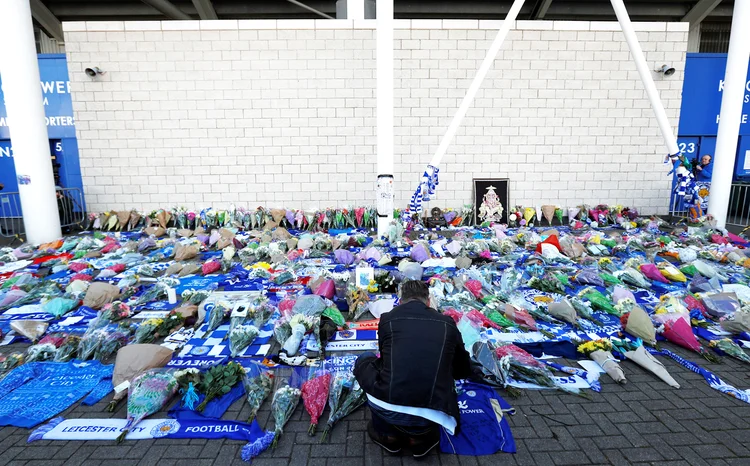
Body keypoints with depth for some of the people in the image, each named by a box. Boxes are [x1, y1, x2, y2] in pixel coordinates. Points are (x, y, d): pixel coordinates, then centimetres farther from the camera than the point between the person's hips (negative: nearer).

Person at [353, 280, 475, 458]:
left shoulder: (387, 318, 9)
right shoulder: (447, 323, 11)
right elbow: (463, 370, 28)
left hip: (387, 410, -1)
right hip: (430, 418, 2)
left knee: (364, 361, 26)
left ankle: (389, 434, 25)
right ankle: (420, 437, 19)